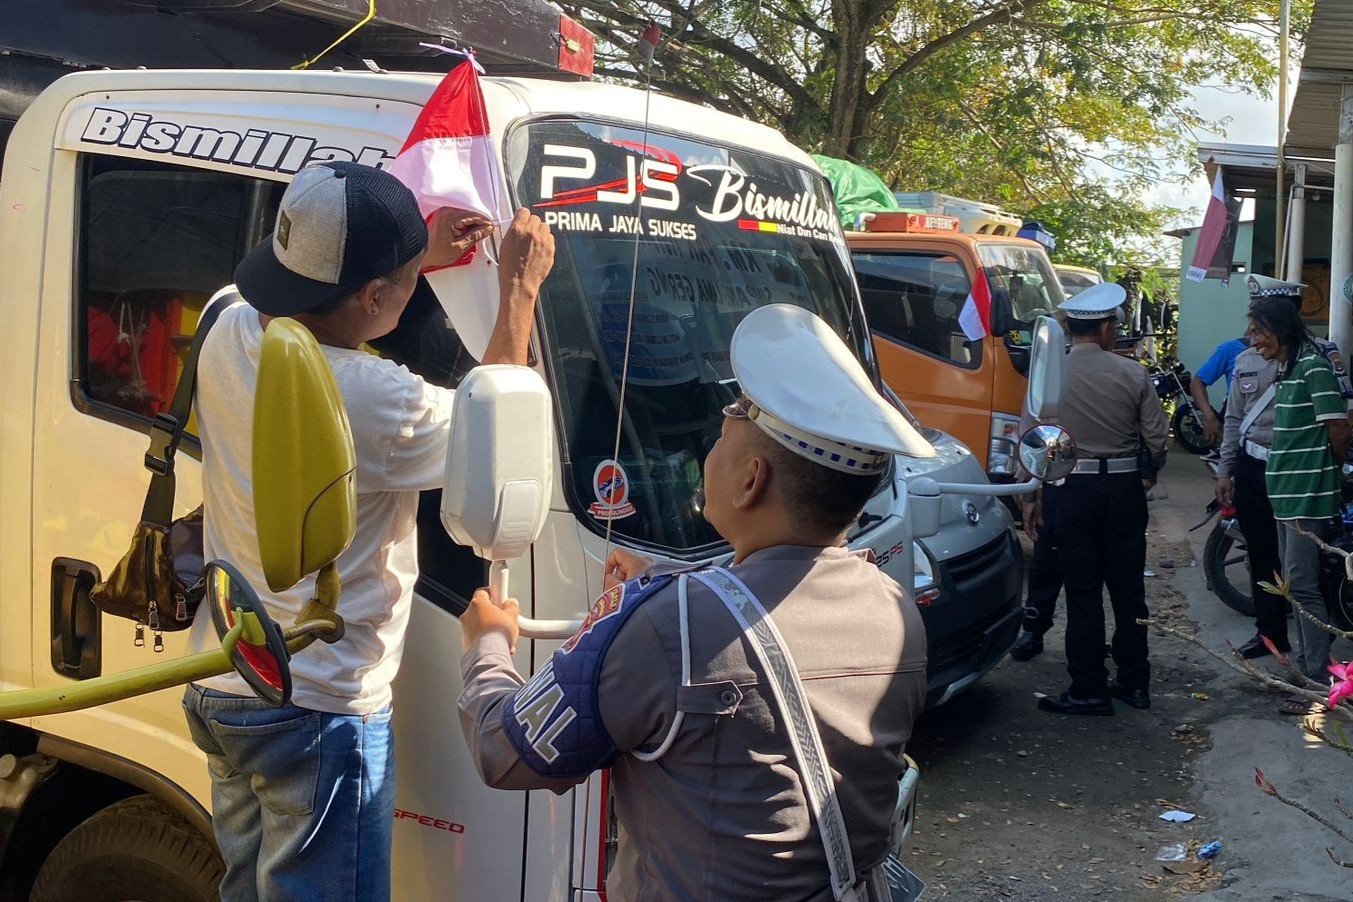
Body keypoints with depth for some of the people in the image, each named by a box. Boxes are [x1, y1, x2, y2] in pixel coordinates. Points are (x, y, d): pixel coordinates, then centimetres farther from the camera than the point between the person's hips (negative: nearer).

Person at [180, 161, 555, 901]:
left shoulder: (230, 335, -6)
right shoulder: (378, 402, -28)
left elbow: (315, 302, 19)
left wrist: (418, 253, 15)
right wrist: (519, 290, -1)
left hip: (220, 691, 8)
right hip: (320, 711, -8)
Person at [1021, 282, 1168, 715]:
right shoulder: (1132, 374, -3)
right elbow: (1157, 437, 1)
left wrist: (1030, 496, 4)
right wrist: (1150, 474, 21)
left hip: (1069, 489, -2)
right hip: (1124, 487, 2)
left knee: (1082, 593, 3)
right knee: (1128, 590, 12)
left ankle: (1089, 690, 7)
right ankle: (1134, 683, 21)